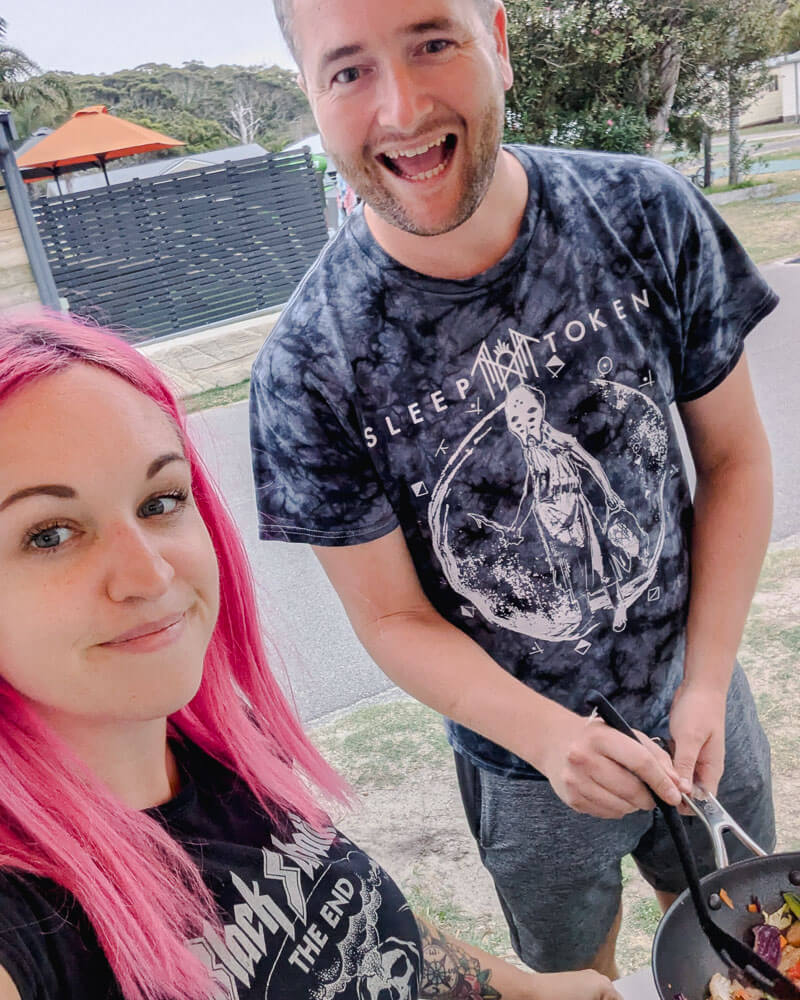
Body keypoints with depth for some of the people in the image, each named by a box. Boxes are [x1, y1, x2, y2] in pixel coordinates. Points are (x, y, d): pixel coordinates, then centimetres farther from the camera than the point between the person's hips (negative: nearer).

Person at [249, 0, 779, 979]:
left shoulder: (649, 214, -17)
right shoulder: (305, 371, -25)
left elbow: (733, 456, -6)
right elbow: (394, 618, -15)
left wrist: (707, 685, -13)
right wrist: (549, 736, -30)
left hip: (698, 711, 3)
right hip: (525, 769, -2)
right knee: (574, 977, 26)